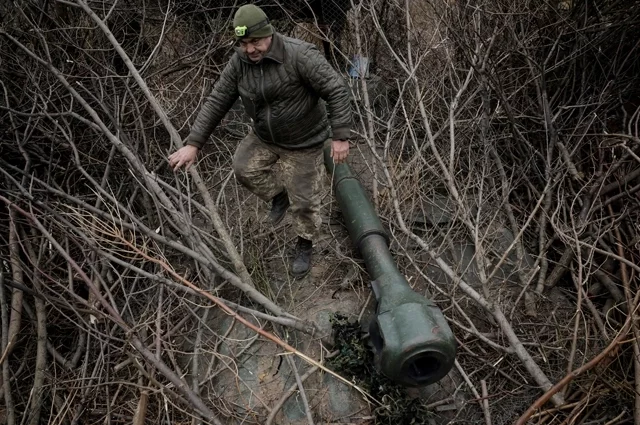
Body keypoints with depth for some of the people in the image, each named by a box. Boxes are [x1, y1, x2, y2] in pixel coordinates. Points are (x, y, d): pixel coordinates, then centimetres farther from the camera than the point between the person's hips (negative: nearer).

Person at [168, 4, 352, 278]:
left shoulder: (299, 55, -30)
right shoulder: (239, 62, -12)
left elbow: (336, 91, -26)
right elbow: (217, 102, -8)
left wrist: (340, 137, -28)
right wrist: (193, 144, -11)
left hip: (303, 141, -5)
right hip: (265, 136, 5)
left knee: (303, 199, 5)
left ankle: (305, 246, 32)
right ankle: (279, 196, 35)